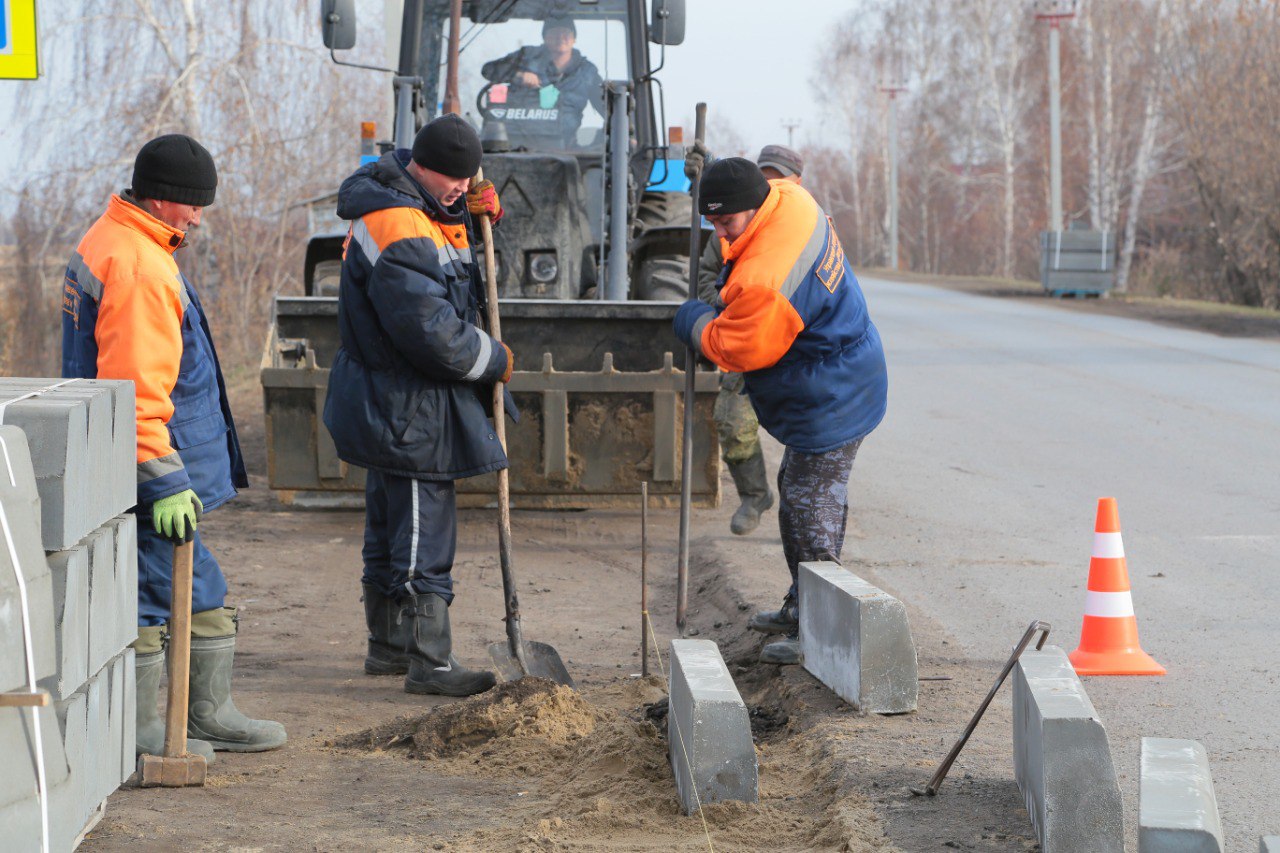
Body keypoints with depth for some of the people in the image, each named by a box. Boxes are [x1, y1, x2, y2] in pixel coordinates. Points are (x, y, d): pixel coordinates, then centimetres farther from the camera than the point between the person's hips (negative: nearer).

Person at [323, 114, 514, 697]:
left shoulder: (428, 210, 11)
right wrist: (494, 361, -11)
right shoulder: (396, 230, -23)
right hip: (407, 408, -11)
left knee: (391, 530, 19)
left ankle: (388, 645, 30)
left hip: (394, 407, 11)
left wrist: (481, 214, 6)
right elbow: (432, 332, -27)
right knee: (423, 537, -7)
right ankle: (429, 663, -4)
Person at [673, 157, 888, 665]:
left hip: (828, 403, -11)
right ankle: (801, 607, 32)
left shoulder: (765, 280, -32)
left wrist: (694, 322, 2)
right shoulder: (791, 200, -3)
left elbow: (736, 349, -18)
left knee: (811, 508, -6)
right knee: (797, 493, 20)